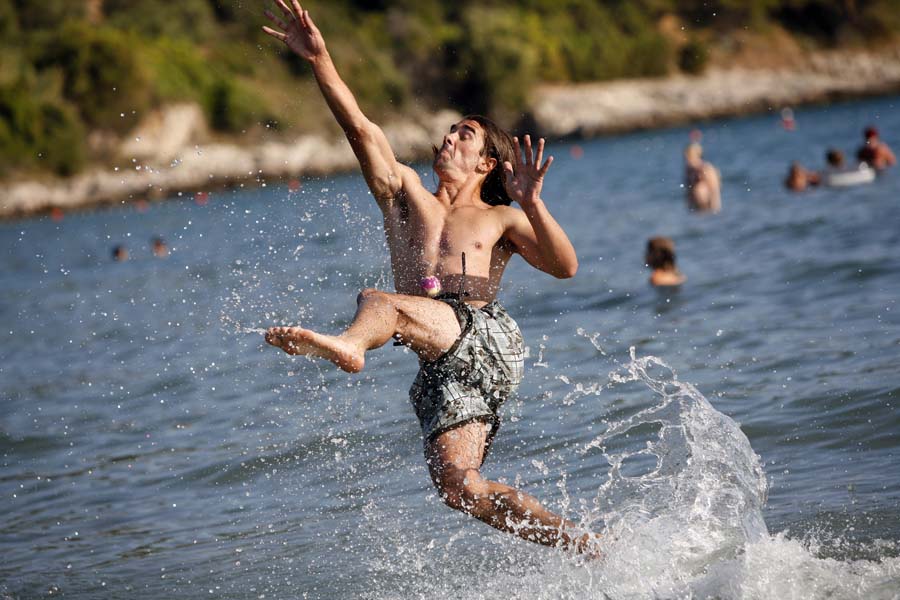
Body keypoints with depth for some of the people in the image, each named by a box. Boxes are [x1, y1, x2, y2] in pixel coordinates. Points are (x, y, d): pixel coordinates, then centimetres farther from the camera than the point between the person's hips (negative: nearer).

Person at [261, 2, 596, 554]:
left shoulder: (501, 219, 22)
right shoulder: (404, 191, 29)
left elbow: (565, 266, 7)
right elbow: (360, 127, 15)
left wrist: (530, 203, -6)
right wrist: (319, 59, 2)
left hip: (488, 337, -4)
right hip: (444, 369, 4)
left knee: (380, 302, -31)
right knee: (460, 487, -12)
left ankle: (348, 345, -67)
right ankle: (584, 546, -3)